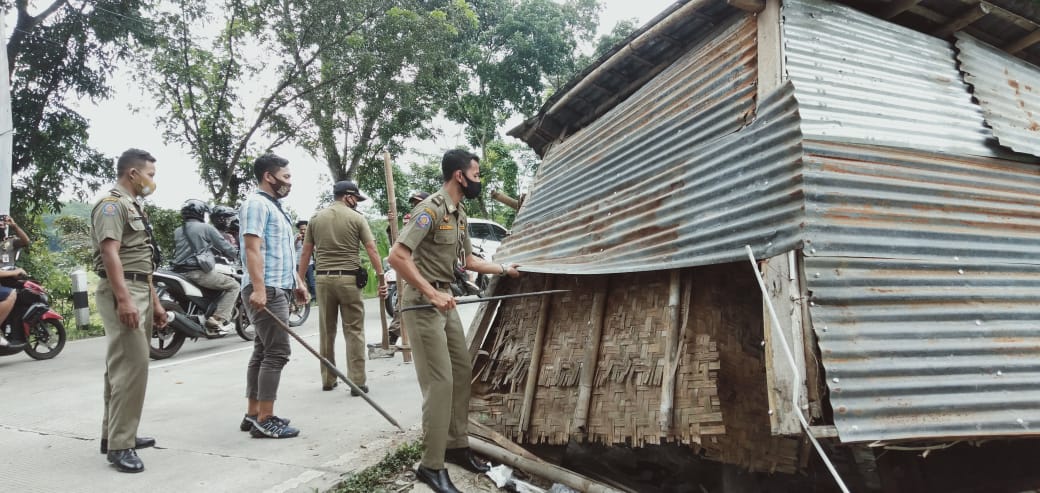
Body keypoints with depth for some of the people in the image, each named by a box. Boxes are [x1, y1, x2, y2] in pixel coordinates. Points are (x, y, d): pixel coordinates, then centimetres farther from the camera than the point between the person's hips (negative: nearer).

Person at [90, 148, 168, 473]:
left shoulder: (134, 207, 21)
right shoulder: (112, 204, -9)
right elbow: (110, 253, -20)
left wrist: (154, 302, 22)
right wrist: (123, 299, -28)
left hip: (140, 292, 10)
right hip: (122, 292, -10)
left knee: (123, 365, 14)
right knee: (130, 366, -13)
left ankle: (114, 433, 23)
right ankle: (119, 445, -10)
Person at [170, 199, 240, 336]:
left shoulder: (177, 232, 18)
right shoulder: (206, 228, -2)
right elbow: (224, 247, -1)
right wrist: (235, 254, 19)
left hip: (180, 272, 8)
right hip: (199, 272, -8)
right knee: (233, 285, 0)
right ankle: (218, 319, -14)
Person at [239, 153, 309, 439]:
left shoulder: (275, 207, 22)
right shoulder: (257, 204, -10)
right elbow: (252, 248, -21)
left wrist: (297, 281, 23)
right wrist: (258, 288, -28)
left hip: (278, 289, 11)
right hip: (266, 290, -11)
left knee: (263, 352, 11)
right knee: (276, 353, -11)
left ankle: (253, 415, 17)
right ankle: (265, 420, -8)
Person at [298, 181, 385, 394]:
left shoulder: (316, 218, 9)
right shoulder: (356, 218, -1)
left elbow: (305, 252, 8)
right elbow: (372, 250, -6)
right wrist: (381, 279, -3)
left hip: (323, 278, 4)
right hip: (349, 278, -3)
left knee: (326, 331, 12)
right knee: (354, 331, 1)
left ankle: (328, 380, 21)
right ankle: (357, 382, 0)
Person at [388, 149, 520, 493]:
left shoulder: (459, 215, 12)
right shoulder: (431, 209, -17)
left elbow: (467, 259, 24)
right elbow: (397, 256, -24)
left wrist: (504, 269, 29)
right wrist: (432, 294, -24)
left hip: (446, 302, 9)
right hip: (423, 304, -9)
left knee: (462, 373, 13)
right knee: (440, 382, -8)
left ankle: (457, 446, 26)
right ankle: (431, 465, 2)